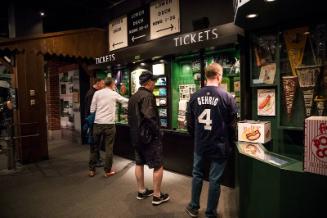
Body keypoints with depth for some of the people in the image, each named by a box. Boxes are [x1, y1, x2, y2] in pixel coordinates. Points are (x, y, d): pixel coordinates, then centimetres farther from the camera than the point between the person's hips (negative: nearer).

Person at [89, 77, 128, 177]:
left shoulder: (97, 93, 3)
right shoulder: (114, 94, 2)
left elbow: (92, 109, 1)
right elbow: (125, 101, 18)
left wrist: (92, 119, 16)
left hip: (97, 123, 2)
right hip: (109, 124, -2)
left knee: (94, 147, 13)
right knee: (109, 148, 7)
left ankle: (92, 170, 22)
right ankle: (107, 171, 15)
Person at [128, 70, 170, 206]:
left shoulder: (133, 97, 9)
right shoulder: (147, 96, -19)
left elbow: (131, 116, 12)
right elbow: (150, 117, -28)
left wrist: (134, 130, 17)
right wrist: (157, 132, -16)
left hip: (136, 135, 9)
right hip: (149, 136, -9)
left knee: (139, 163, 18)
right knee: (158, 166, 4)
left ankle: (141, 191, 31)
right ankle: (157, 196, 14)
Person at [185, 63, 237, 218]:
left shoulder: (195, 96, -3)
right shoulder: (227, 97, -12)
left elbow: (189, 122, 4)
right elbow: (232, 124, -6)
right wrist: (230, 142, 10)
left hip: (200, 144, 3)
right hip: (219, 145, -3)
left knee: (197, 175, 19)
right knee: (214, 179, 10)